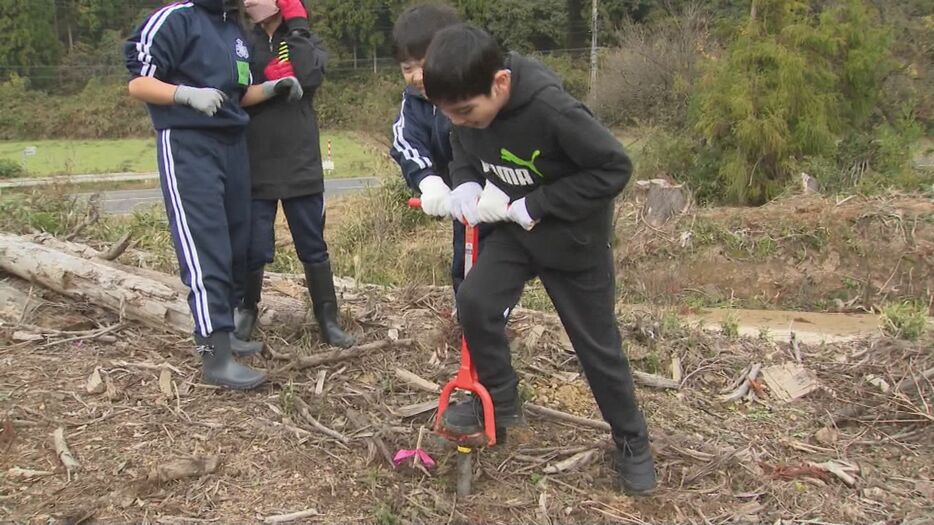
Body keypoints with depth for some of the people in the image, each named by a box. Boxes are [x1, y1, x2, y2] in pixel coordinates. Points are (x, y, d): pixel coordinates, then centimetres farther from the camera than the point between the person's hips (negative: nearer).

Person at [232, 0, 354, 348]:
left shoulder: (307, 42, 6)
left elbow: (308, 76, -16)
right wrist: (271, 80, -18)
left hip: (301, 166, 0)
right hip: (255, 168, 0)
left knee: (313, 248, 6)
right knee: (253, 249, 5)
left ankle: (328, 319, 16)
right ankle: (246, 309, 28)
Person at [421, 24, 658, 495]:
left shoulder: (551, 109, -34)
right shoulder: (467, 106, -14)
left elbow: (614, 168, -28)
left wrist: (530, 206, -27)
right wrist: (465, 186, -16)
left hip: (574, 236, -5)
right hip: (515, 230, 5)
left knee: (597, 344, 5)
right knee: (474, 300, -14)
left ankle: (632, 443, 26)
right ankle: (500, 401, 10)